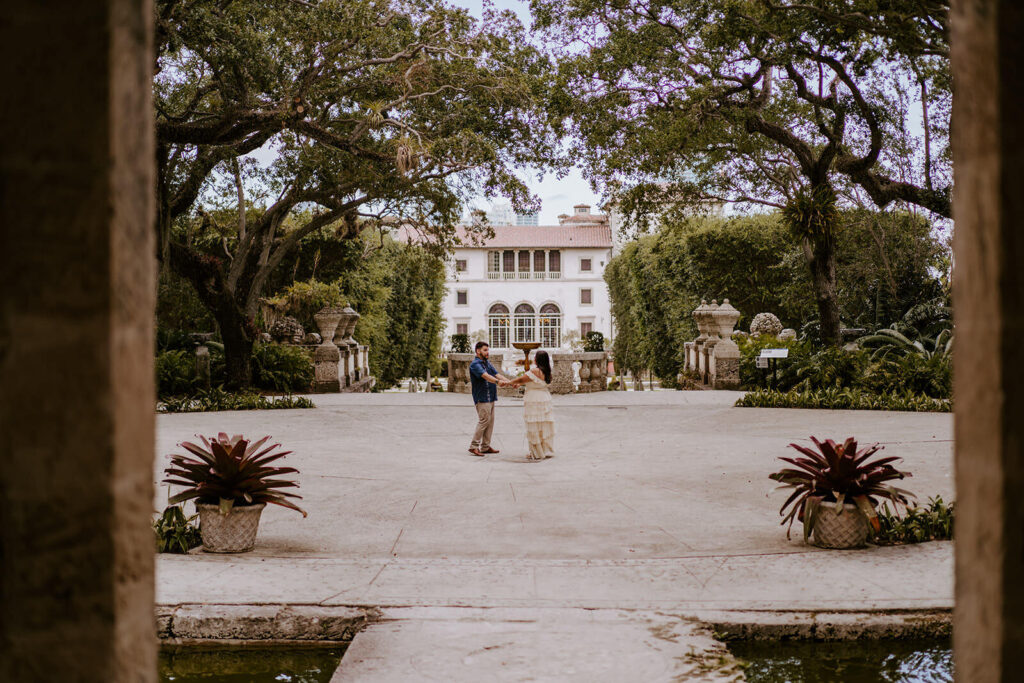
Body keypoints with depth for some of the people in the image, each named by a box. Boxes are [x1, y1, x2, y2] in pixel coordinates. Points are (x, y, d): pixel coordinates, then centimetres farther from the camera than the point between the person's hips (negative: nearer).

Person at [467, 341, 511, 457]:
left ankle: (485, 446, 14)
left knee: (490, 421, 8)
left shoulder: (487, 363, 16)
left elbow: (497, 374, 6)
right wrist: (497, 381, -43)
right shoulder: (475, 364, -11)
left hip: (490, 398, 9)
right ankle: (474, 446, -8)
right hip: (482, 398, -9)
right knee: (484, 420, -12)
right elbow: (485, 375, -28)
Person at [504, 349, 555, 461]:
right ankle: (547, 451, 17)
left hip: (534, 402, -8)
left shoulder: (535, 371, -19)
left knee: (534, 428, 0)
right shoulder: (546, 371, 7)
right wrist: (519, 384, 21)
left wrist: (509, 382, 6)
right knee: (545, 426, 13)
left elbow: (521, 379, -10)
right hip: (545, 400, 8)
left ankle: (537, 454, 4)